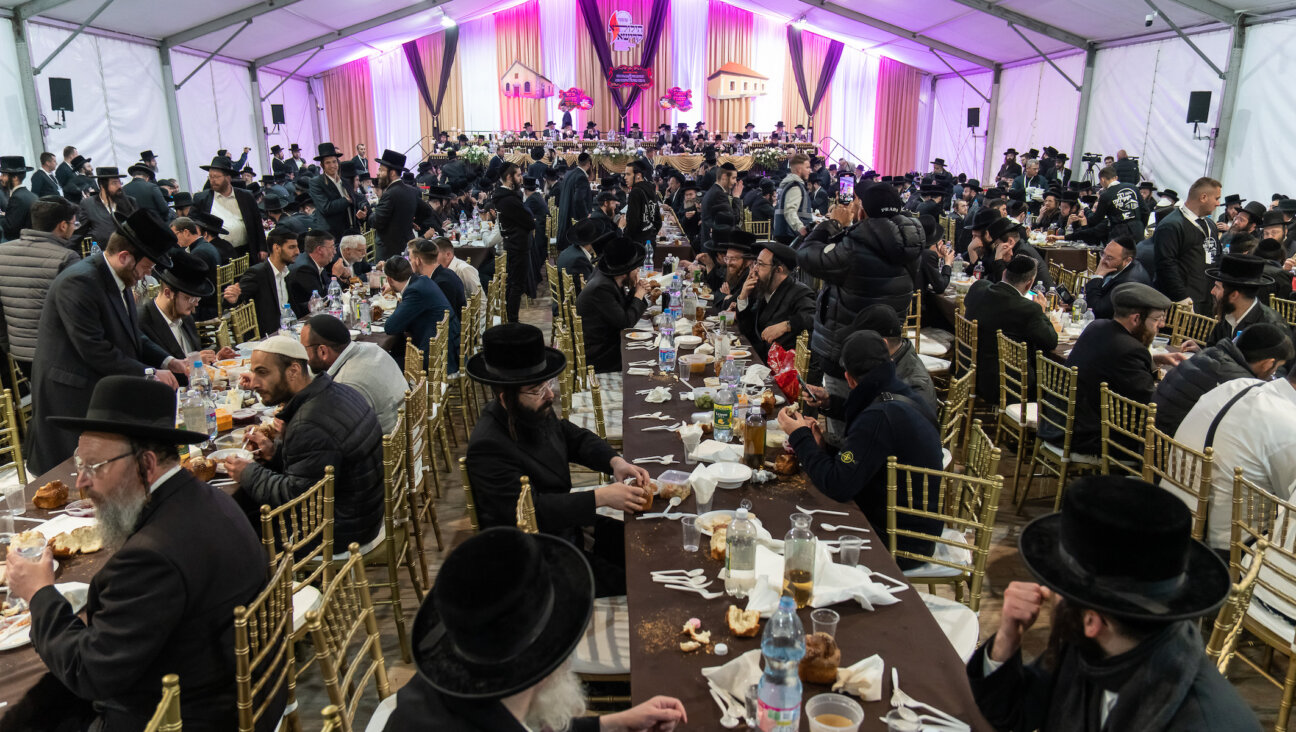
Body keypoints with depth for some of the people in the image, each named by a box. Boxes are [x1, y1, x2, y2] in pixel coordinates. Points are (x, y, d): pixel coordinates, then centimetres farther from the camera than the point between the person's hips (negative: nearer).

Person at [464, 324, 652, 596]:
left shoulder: (536, 412, -3)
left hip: (565, 526, 9)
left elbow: (574, 437, 13)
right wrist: (601, 497, -30)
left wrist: (615, 461, -8)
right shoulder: (488, 446, -28)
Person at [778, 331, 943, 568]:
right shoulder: (906, 399, 5)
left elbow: (838, 487, -26)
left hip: (899, 547, -9)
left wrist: (800, 437, -15)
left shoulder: (879, 417, -26)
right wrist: (821, 445, 0)